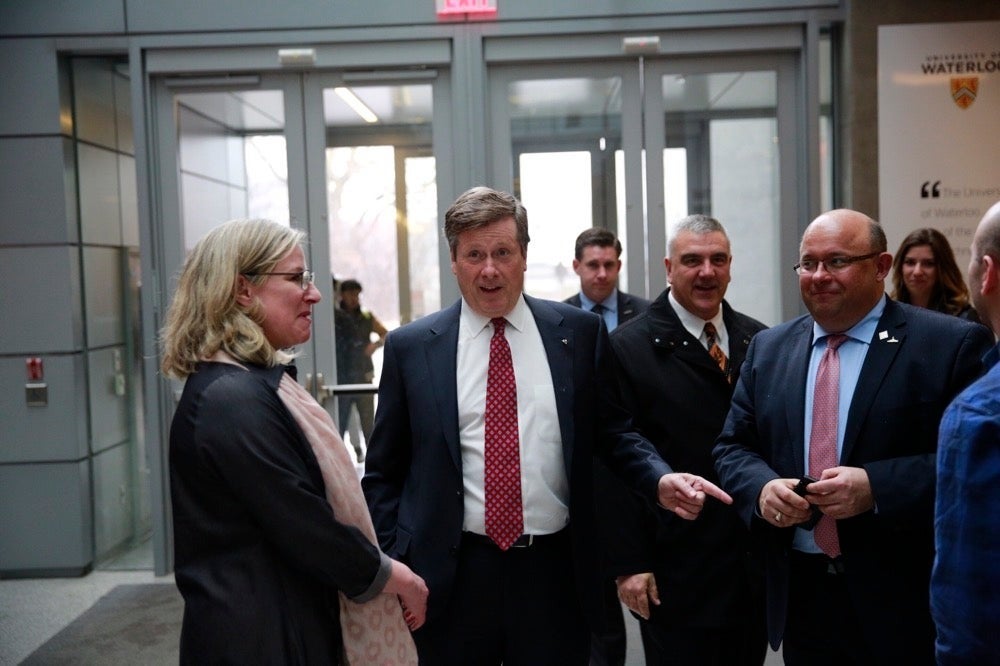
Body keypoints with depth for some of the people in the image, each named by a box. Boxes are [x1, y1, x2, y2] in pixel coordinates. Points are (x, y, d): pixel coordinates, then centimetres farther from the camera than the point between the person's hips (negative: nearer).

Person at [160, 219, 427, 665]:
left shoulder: (256, 382, 7)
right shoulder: (233, 399, -23)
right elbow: (303, 528, -23)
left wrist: (385, 567, 7)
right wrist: (390, 574, -10)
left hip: (289, 623, 9)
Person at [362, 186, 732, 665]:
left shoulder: (580, 333, 2)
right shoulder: (410, 347, 0)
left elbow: (612, 432, 8)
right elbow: (383, 472, 4)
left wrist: (659, 480, -9)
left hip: (555, 571, 1)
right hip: (450, 577, 0)